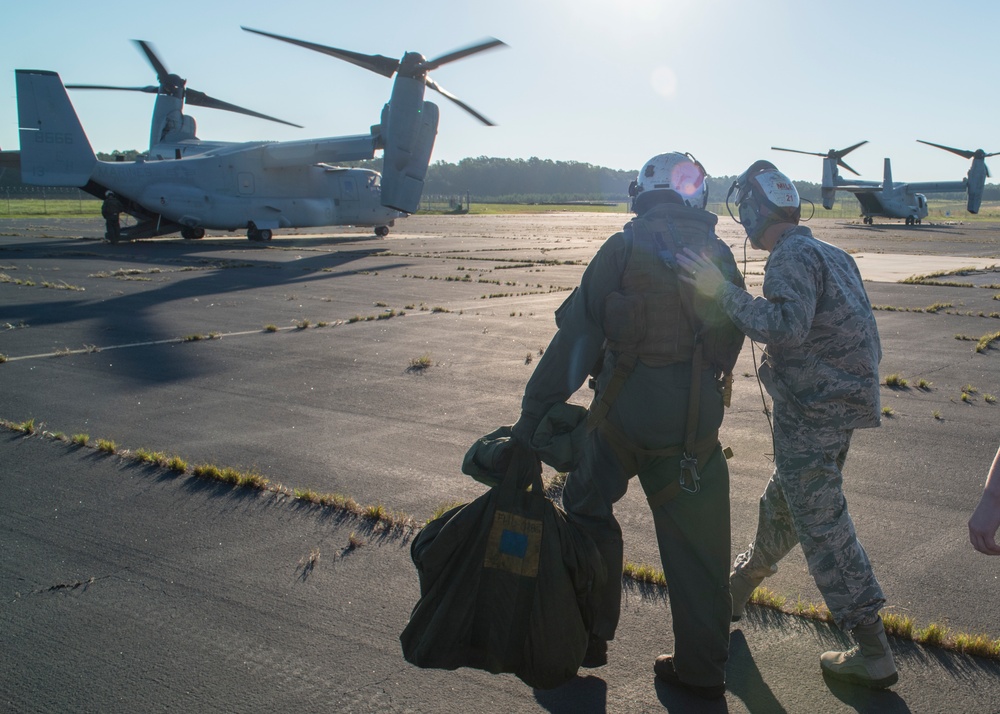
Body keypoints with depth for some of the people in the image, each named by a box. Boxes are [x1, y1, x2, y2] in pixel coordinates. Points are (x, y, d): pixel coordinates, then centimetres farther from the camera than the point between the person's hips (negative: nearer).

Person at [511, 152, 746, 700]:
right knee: (695, 541, 12)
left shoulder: (622, 250, -6)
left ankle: (590, 635, 25)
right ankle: (702, 667, 23)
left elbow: (576, 337, -9)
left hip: (624, 414, -3)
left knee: (587, 508, 20)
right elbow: (732, 337, 8)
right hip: (696, 424, 3)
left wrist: (532, 414, -7)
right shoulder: (717, 255, 5)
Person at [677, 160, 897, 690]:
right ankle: (736, 591, 42)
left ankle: (874, 654, 3)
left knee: (822, 527, -3)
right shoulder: (830, 254, 15)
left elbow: (787, 326, -32)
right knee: (782, 504, 23)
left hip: (811, 415, -10)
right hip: (843, 403, 10)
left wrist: (722, 290, -30)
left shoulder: (791, 257, -16)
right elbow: (863, 334, 18)